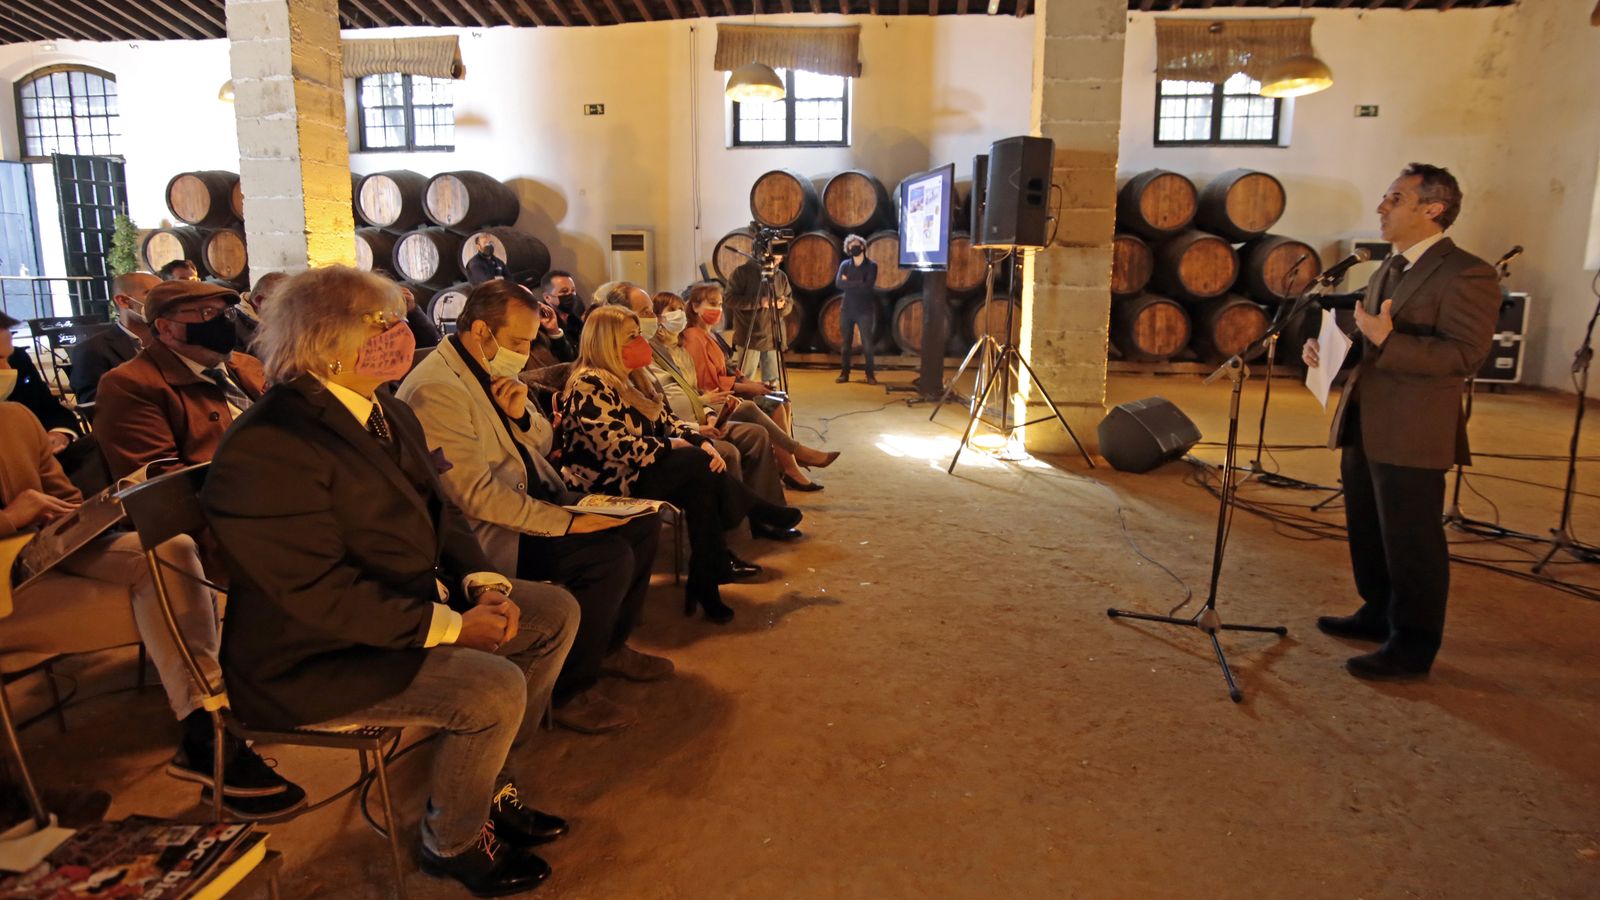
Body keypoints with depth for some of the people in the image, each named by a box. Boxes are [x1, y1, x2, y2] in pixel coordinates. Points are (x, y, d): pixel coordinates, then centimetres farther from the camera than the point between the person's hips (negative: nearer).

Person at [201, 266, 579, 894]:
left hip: (417, 600, 10)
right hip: (316, 658, -10)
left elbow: (438, 511, 10)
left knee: (555, 612, 5)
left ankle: (492, 783, 19)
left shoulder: (387, 413, 6)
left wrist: (484, 583, -8)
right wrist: (450, 627, -25)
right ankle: (452, 841, 6)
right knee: (494, 687, -25)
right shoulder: (268, 447, -24)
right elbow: (323, 591, -27)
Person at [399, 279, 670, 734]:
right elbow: (475, 494, -26)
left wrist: (523, 414, -8)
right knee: (611, 556, -25)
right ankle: (570, 690, -8)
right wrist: (565, 521, -28)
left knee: (643, 523, 2)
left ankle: (611, 644, 19)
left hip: (534, 497, 10)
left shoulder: (492, 370, 8)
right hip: (485, 530, -9)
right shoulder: (435, 389, -21)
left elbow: (542, 445, 15)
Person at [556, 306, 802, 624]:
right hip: (607, 485, -9)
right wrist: (671, 446, -13)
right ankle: (765, 515, -2)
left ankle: (706, 582, -15)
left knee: (700, 486, -20)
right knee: (698, 466, -23)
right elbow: (618, 447, -24)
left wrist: (702, 443, -7)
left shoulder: (630, 378, 14)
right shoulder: (589, 386, -16)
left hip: (637, 471, 9)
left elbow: (666, 421, 12)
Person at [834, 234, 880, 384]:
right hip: (847, 309, 3)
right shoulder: (845, 264, 5)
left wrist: (849, 283, -11)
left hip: (864, 310, -3)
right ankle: (844, 373, 15)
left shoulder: (871, 265, -3)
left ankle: (870, 374, 4)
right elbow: (838, 283, -12)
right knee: (846, 343, 8)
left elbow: (868, 287, -17)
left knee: (867, 344, -5)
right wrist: (859, 283, -16)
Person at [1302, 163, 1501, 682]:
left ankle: (1413, 646, 14)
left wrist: (1386, 339, -29)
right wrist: (1328, 346, 8)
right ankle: (1379, 615, 36)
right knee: (1368, 534, 19)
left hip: (1412, 435, -9)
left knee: (1410, 543, 1)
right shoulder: (1388, 270, 16)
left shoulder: (1467, 275, -12)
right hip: (1363, 428, 9)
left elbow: (1465, 355, -21)